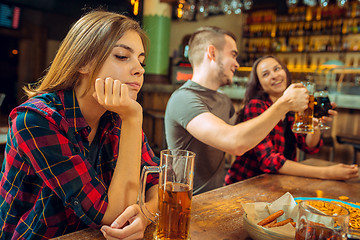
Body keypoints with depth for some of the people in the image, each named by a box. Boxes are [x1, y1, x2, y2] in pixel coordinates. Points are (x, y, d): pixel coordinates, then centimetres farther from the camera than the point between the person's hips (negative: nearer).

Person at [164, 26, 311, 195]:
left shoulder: (224, 100, 12)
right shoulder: (184, 98, -18)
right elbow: (236, 143, -31)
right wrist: (284, 104, -19)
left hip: (219, 194, 8)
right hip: (193, 201, -8)